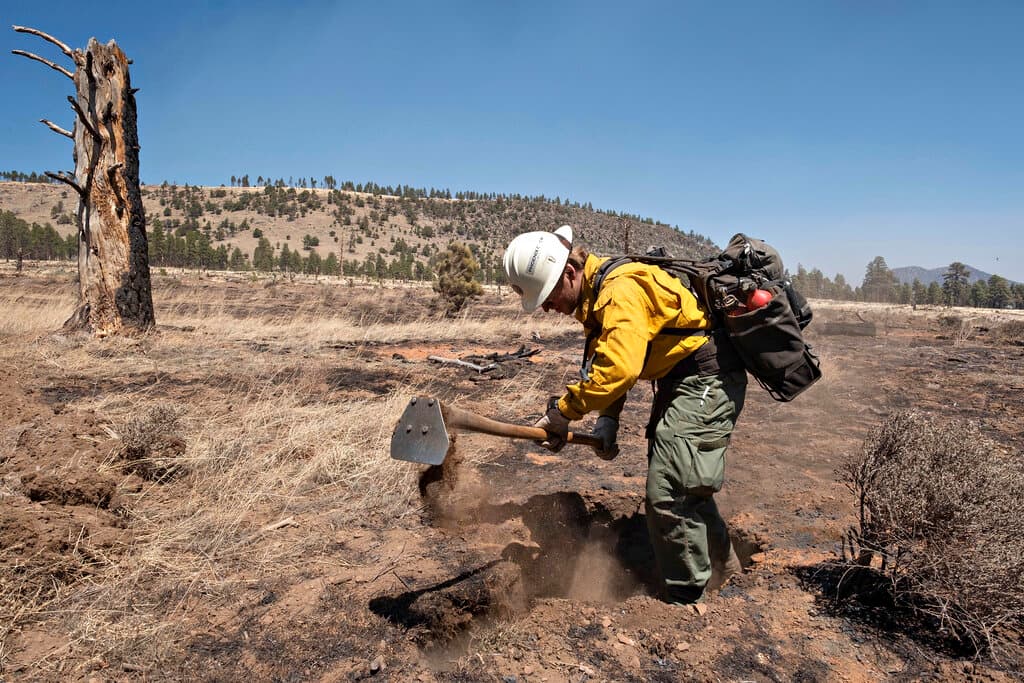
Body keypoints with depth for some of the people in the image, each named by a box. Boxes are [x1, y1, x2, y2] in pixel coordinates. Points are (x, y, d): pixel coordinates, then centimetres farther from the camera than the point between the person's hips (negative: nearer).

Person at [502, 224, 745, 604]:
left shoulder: (621, 290, -26)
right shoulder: (594, 297, 7)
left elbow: (619, 369, -36)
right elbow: (606, 365, 12)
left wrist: (563, 410, -25)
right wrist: (607, 419, -1)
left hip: (707, 379, -10)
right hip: (679, 380, 11)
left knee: (669, 492, -10)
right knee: (682, 484, 20)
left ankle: (687, 600, 7)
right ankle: (719, 562, 40)